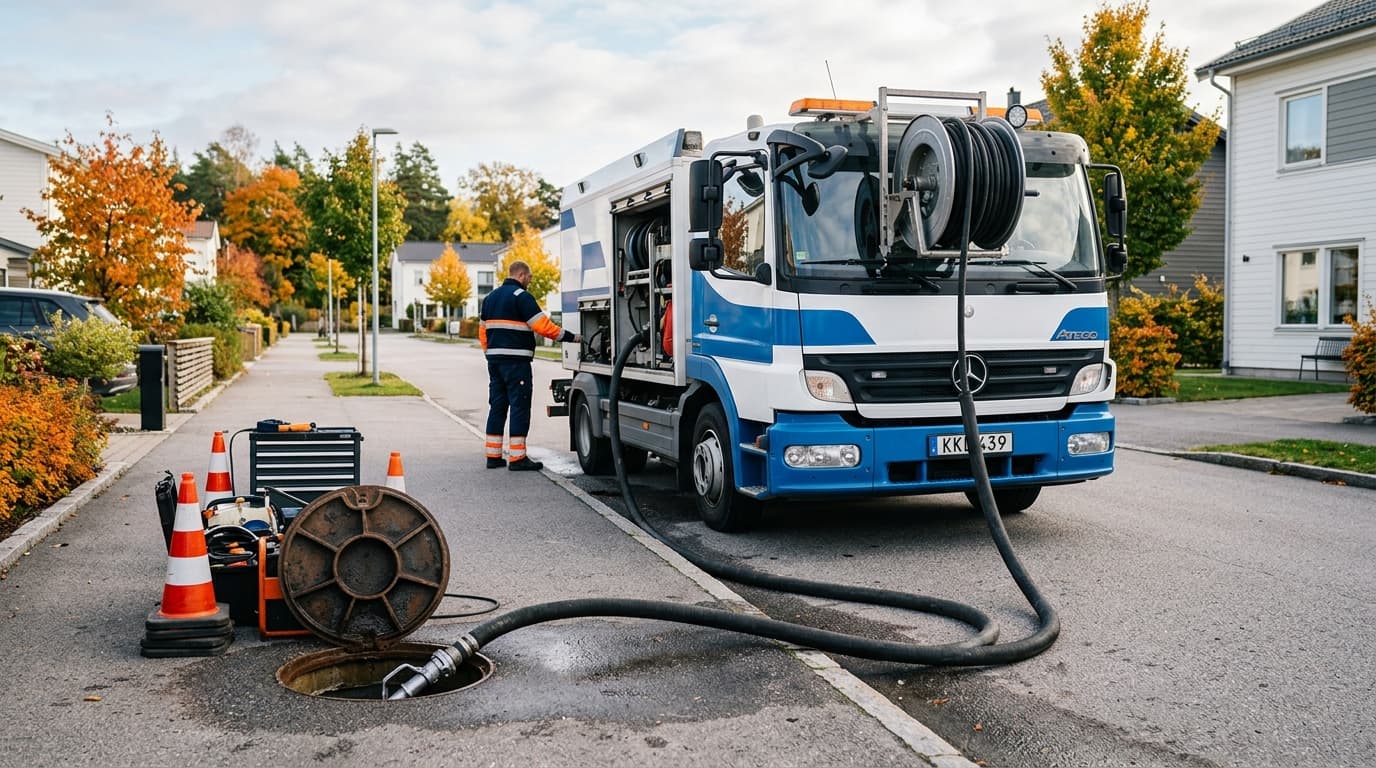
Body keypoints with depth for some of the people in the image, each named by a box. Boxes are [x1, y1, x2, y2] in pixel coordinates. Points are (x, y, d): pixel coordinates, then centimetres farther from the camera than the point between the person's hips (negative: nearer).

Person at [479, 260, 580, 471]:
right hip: (516, 360, -8)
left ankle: (493, 455, 13)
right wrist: (571, 337, -7)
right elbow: (542, 326, -14)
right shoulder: (521, 296, -8)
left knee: (497, 406, 11)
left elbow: (483, 330, 19)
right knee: (519, 406, -5)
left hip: (494, 360, 8)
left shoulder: (490, 297, 18)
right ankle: (517, 457, -6)